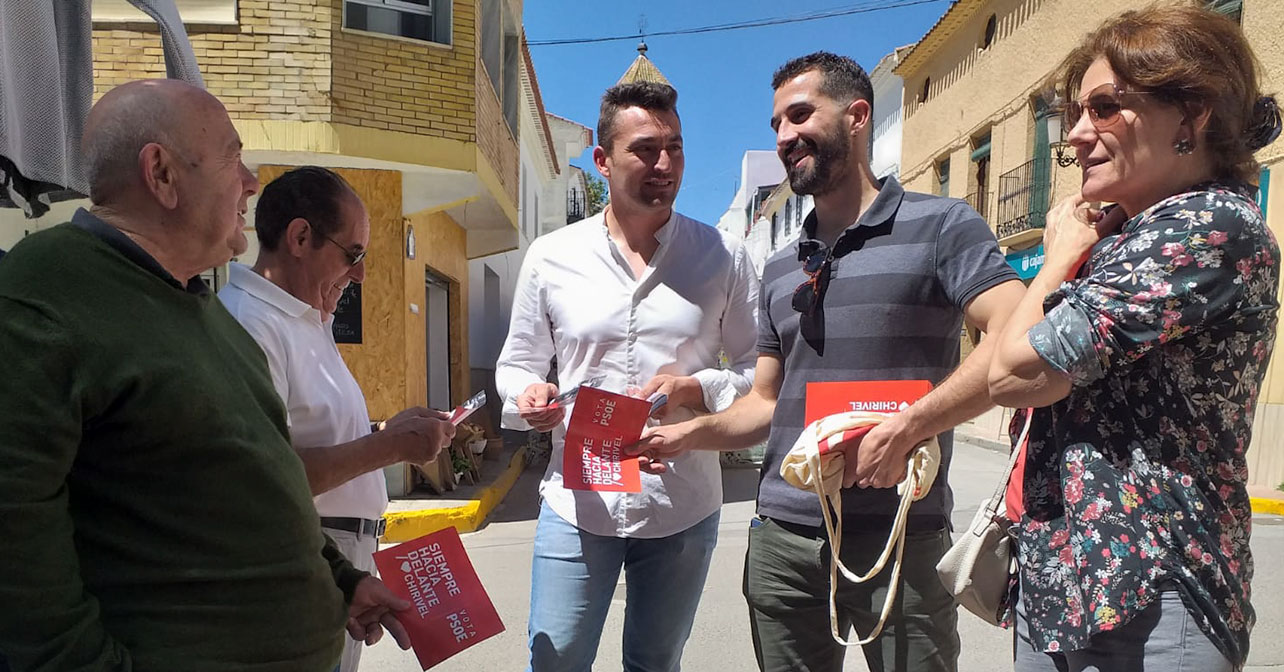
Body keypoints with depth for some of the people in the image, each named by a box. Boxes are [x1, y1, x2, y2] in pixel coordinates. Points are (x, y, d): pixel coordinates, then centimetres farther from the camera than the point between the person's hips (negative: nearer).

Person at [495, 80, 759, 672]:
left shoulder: (723, 258, -2)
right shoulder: (551, 256, -1)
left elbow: (760, 371, 3)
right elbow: (516, 363, 9)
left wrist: (695, 389, -16)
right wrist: (529, 394, -14)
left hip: (683, 508, 1)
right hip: (577, 504, 0)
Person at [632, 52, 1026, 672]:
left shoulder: (939, 226, -3)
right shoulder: (779, 270, 14)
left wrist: (905, 427, -22)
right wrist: (690, 434, -1)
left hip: (898, 539, -5)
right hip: (781, 538, 5)